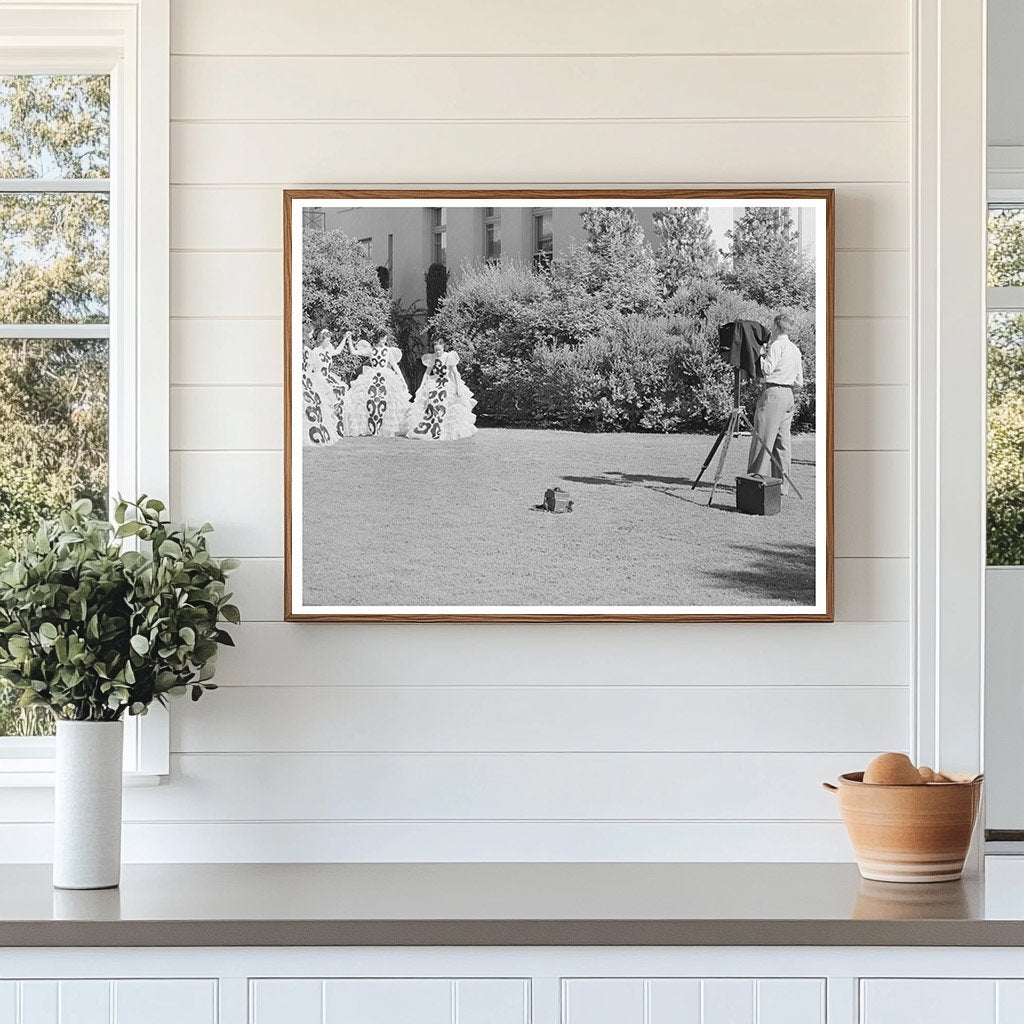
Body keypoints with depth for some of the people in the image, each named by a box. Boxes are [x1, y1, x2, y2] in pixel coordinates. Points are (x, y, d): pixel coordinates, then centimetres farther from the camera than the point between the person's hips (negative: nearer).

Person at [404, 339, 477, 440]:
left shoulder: (449, 357, -10)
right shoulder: (431, 358, 1)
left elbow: (455, 373, -9)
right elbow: (427, 373, 9)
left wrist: (458, 387, -14)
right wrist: (421, 386, 3)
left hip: (448, 385, -3)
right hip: (434, 384, 3)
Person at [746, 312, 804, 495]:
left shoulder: (776, 346, -9)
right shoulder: (795, 350, 16)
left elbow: (767, 369, -17)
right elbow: (799, 382, 18)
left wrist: (761, 354, -4)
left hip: (773, 392, -8)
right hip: (788, 395, 8)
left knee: (763, 438, -6)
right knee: (783, 440, 7)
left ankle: (757, 478, -7)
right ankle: (782, 483, 6)